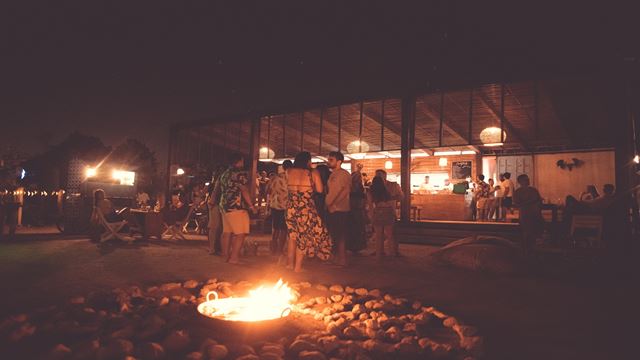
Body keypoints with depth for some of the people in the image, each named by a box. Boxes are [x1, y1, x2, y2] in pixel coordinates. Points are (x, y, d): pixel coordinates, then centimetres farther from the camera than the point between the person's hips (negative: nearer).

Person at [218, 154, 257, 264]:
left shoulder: (224, 174, 15)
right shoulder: (241, 173, -10)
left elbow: (219, 189, 20)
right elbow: (244, 191, -15)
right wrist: (252, 206, -10)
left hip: (224, 206, 9)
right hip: (236, 207, -9)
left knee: (227, 232, 13)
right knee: (240, 233, -4)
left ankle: (225, 255, 19)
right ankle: (234, 257, -6)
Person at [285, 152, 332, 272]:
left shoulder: (289, 172, 2)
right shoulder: (313, 173, -6)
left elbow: (287, 186, 8)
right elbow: (320, 190, -5)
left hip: (291, 207, 4)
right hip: (306, 207, -3)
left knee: (293, 235, 18)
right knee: (304, 236, 8)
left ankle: (290, 263, 21)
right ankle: (298, 266, 10)